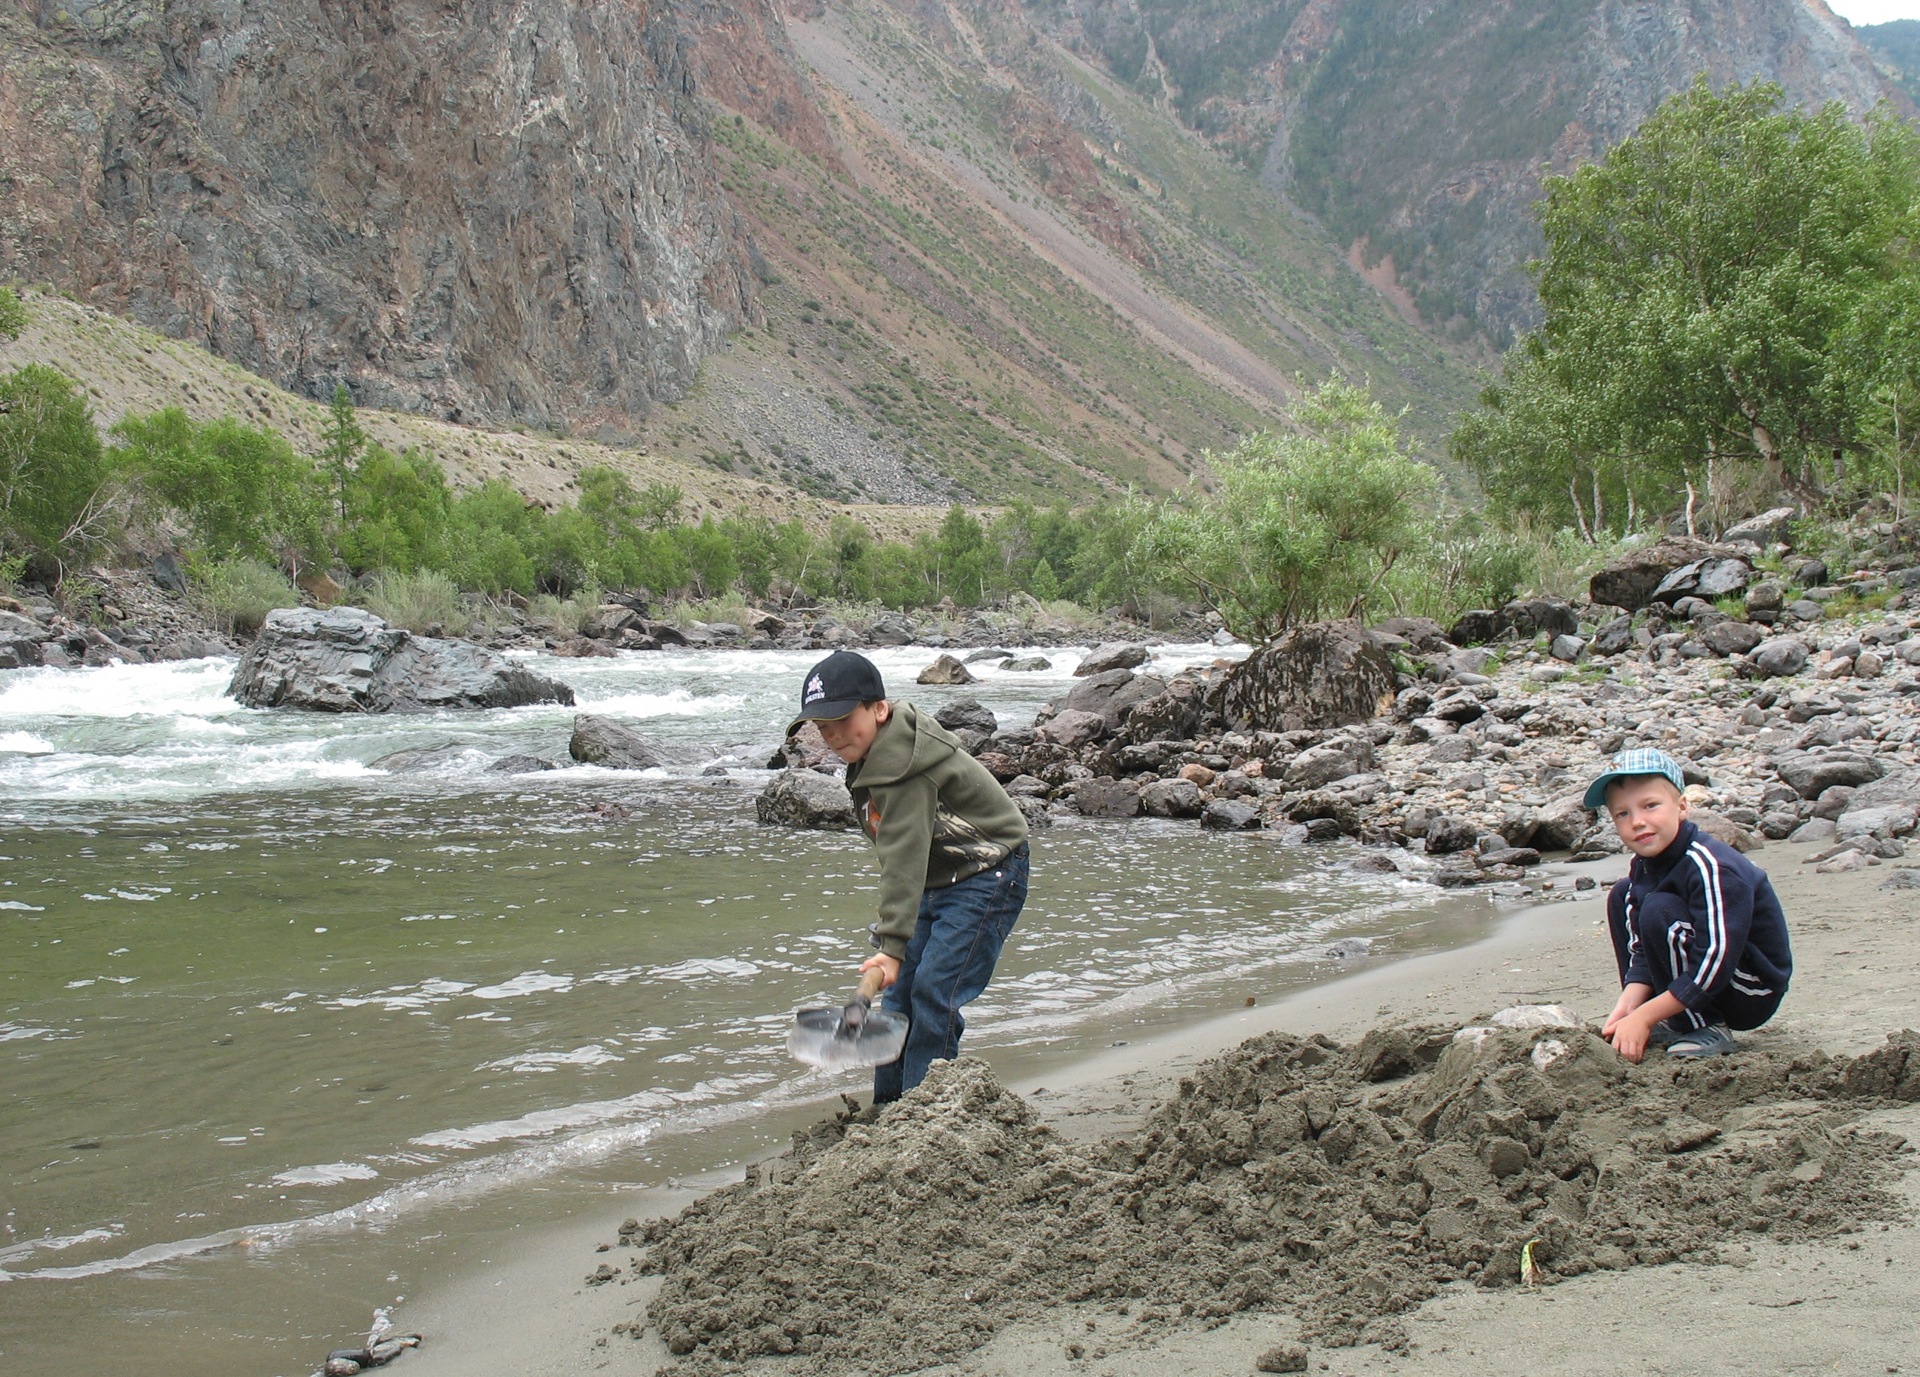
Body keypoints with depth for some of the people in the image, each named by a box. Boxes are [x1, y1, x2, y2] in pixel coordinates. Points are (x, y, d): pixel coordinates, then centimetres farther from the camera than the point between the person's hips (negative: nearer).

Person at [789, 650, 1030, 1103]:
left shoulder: (904, 767, -28)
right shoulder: (871, 754, 3)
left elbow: (905, 857, -35)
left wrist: (892, 945, -40)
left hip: (985, 879, -10)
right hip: (938, 883, 10)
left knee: (933, 995, -17)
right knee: (899, 995, 8)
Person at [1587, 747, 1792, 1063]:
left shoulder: (1713, 867, -26)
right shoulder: (1643, 868, 0)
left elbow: (1715, 963, -31)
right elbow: (1643, 953, 0)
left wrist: (1643, 1016, -28)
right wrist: (1628, 1006, -19)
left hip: (1752, 993, -9)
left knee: (1659, 910, -26)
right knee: (1623, 896, 5)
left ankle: (1706, 1030, -15)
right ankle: (1666, 1024, 5)